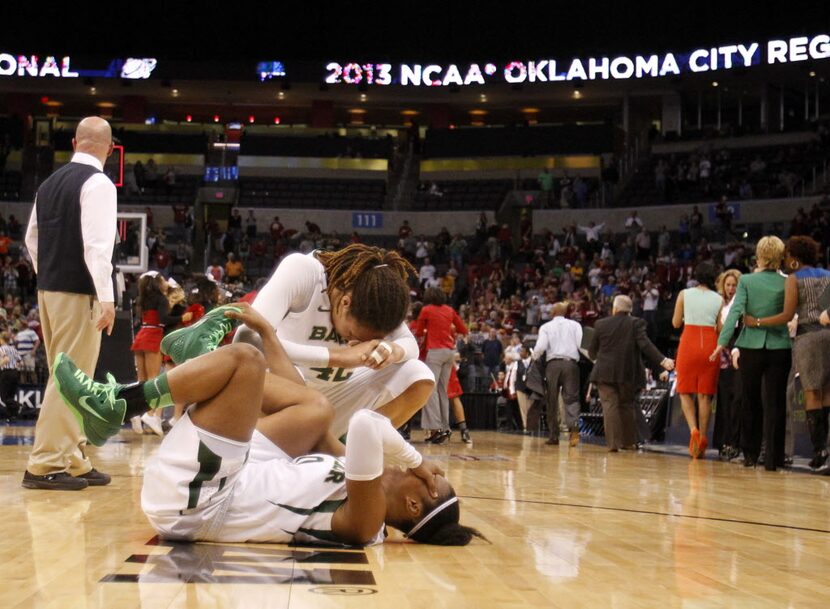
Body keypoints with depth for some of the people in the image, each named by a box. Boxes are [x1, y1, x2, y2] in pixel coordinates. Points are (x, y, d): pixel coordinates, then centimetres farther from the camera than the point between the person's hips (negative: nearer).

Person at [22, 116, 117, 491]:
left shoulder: (50, 183, 13)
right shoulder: (97, 183, -10)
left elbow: (32, 240, 18)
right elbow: (97, 244, -19)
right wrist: (107, 297, -18)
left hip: (48, 290, 8)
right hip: (78, 293, -8)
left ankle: (73, 461, 18)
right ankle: (44, 465, -5)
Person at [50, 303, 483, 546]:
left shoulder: (363, 519, -20)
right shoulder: (346, 478, 6)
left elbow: (366, 426, -38)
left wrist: (416, 459, -17)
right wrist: (266, 333, 17)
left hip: (192, 499, -9)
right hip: (204, 494, 9)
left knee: (244, 360, -13)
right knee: (313, 409, 12)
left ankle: (115, 406, -3)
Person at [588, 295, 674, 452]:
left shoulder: (601, 324, 1)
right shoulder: (636, 324, -4)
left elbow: (591, 351, 9)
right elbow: (646, 345, -17)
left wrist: (597, 357, 31)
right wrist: (662, 361, -21)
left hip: (605, 373, -1)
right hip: (628, 374, 1)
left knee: (609, 405, -3)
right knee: (626, 406, 16)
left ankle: (613, 443, -12)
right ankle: (628, 441, 22)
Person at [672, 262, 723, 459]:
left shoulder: (684, 295, 2)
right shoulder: (719, 299, 4)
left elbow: (676, 323, 5)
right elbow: (721, 328, 2)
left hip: (689, 342, -1)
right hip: (711, 344, 1)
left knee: (686, 391, 7)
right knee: (705, 395, 6)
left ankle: (693, 429, -15)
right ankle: (702, 438, 5)